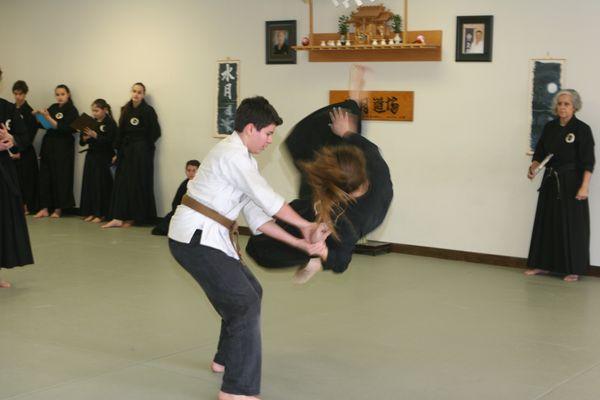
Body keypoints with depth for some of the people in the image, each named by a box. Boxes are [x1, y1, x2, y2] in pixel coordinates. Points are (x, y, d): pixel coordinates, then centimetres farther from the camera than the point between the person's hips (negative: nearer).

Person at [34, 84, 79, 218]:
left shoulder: (72, 111, -3)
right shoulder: (53, 108, 12)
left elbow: (67, 129, -15)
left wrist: (49, 119, -19)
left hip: (63, 147, -5)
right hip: (49, 144, 5)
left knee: (61, 176, -2)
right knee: (45, 175, 1)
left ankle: (58, 209, 9)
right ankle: (45, 208, 6)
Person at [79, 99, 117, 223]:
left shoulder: (110, 124, -6)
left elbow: (109, 141, -17)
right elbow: (81, 142, 12)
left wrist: (95, 135, -24)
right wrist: (84, 138, -9)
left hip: (104, 158, -6)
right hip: (91, 156, 6)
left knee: (101, 185, -3)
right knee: (89, 184, 6)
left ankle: (100, 214, 4)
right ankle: (90, 212, 14)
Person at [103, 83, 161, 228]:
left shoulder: (148, 111, -5)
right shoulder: (126, 110, 10)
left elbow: (155, 133, -6)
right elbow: (121, 132, 9)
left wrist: (144, 146, -4)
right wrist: (118, 151, 4)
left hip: (141, 152, -5)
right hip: (126, 150, 5)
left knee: (138, 183, -1)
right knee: (122, 182, 1)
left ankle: (133, 217, 7)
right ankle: (118, 218, 1)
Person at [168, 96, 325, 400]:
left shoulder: (244, 159, 15)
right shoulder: (232, 154, -17)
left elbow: (256, 214, 13)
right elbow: (268, 201, -17)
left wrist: (299, 243, 6)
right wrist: (306, 225, -3)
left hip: (205, 236, 10)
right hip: (195, 238, -10)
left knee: (250, 292, 22)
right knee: (244, 304, -14)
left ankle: (227, 359, 39)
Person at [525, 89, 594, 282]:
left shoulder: (582, 129, -8)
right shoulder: (549, 127, 8)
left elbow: (588, 162, -11)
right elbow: (540, 154, 12)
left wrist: (584, 186, -19)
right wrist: (533, 167, -7)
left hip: (571, 183, -5)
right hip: (550, 182, 5)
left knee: (572, 225, -2)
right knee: (546, 222, 9)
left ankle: (573, 269, 7)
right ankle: (543, 264, 20)